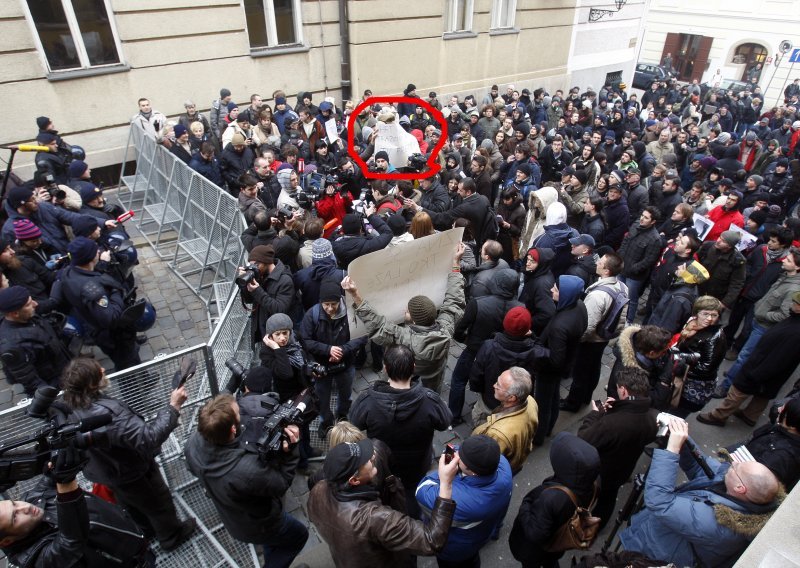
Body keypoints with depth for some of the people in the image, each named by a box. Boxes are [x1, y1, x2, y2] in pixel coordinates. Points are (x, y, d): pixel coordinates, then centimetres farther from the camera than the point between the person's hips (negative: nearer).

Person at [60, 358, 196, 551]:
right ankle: (172, 537, 45)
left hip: (106, 469, 8)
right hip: (129, 472, -8)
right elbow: (149, 437, -48)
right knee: (159, 501, 20)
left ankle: (150, 529, 60)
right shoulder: (106, 416, -45)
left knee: (134, 505, 34)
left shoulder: (71, 404, -18)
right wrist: (173, 407, -46)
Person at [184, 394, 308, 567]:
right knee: (299, 535, 25)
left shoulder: (193, 442, -29)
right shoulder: (250, 470, -47)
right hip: (257, 527, -6)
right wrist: (290, 450, -29)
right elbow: (281, 485, -26)